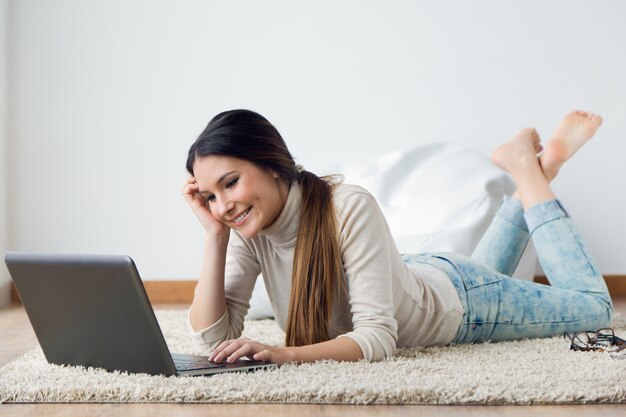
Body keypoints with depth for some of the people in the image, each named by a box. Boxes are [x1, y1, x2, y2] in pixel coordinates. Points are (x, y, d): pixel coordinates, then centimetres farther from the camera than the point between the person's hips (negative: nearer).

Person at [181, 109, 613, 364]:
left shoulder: (350, 207, -42)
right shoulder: (250, 230, -24)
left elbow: (378, 336, -43)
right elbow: (215, 336, -27)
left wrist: (284, 353, -56)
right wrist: (215, 236, -35)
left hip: (459, 301, -5)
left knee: (596, 306, 17)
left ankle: (529, 167, 22)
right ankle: (532, 171, 41)